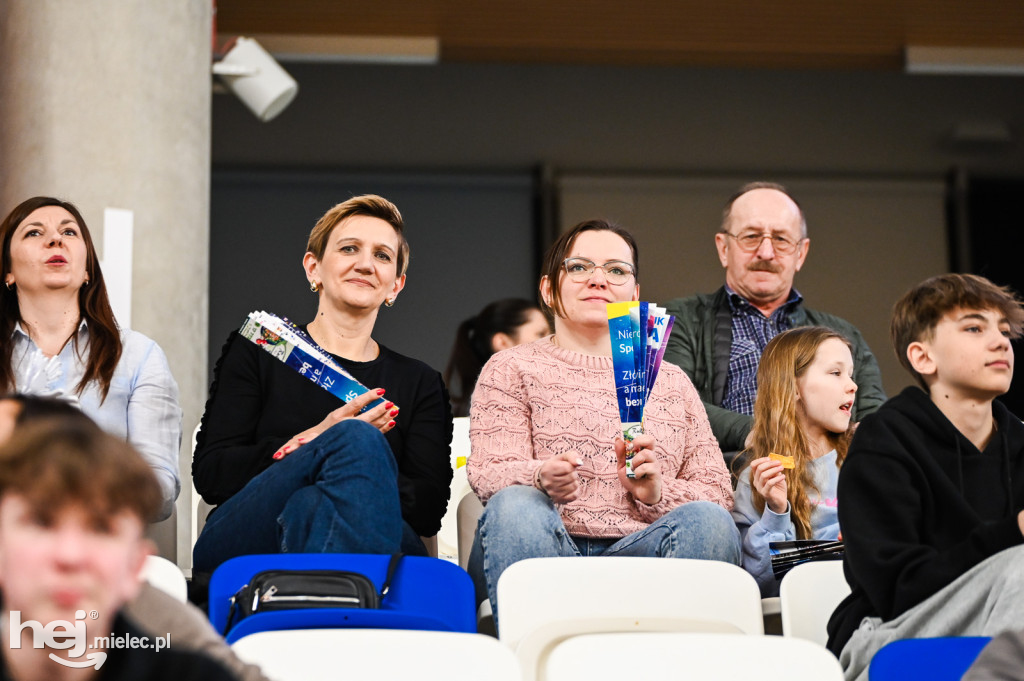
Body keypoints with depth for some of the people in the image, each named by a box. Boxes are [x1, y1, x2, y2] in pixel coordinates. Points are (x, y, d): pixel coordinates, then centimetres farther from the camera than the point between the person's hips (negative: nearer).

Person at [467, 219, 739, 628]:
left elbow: (719, 492, 17)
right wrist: (542, 476, -23)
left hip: (639, 551, 2)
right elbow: (490, 471, 2)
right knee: (515, 505, -33)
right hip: (551, 554, -2)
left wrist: (657, 493, -6)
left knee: (706, 520, -28)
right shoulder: (511, 369, 18)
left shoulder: (671, 382, 25)